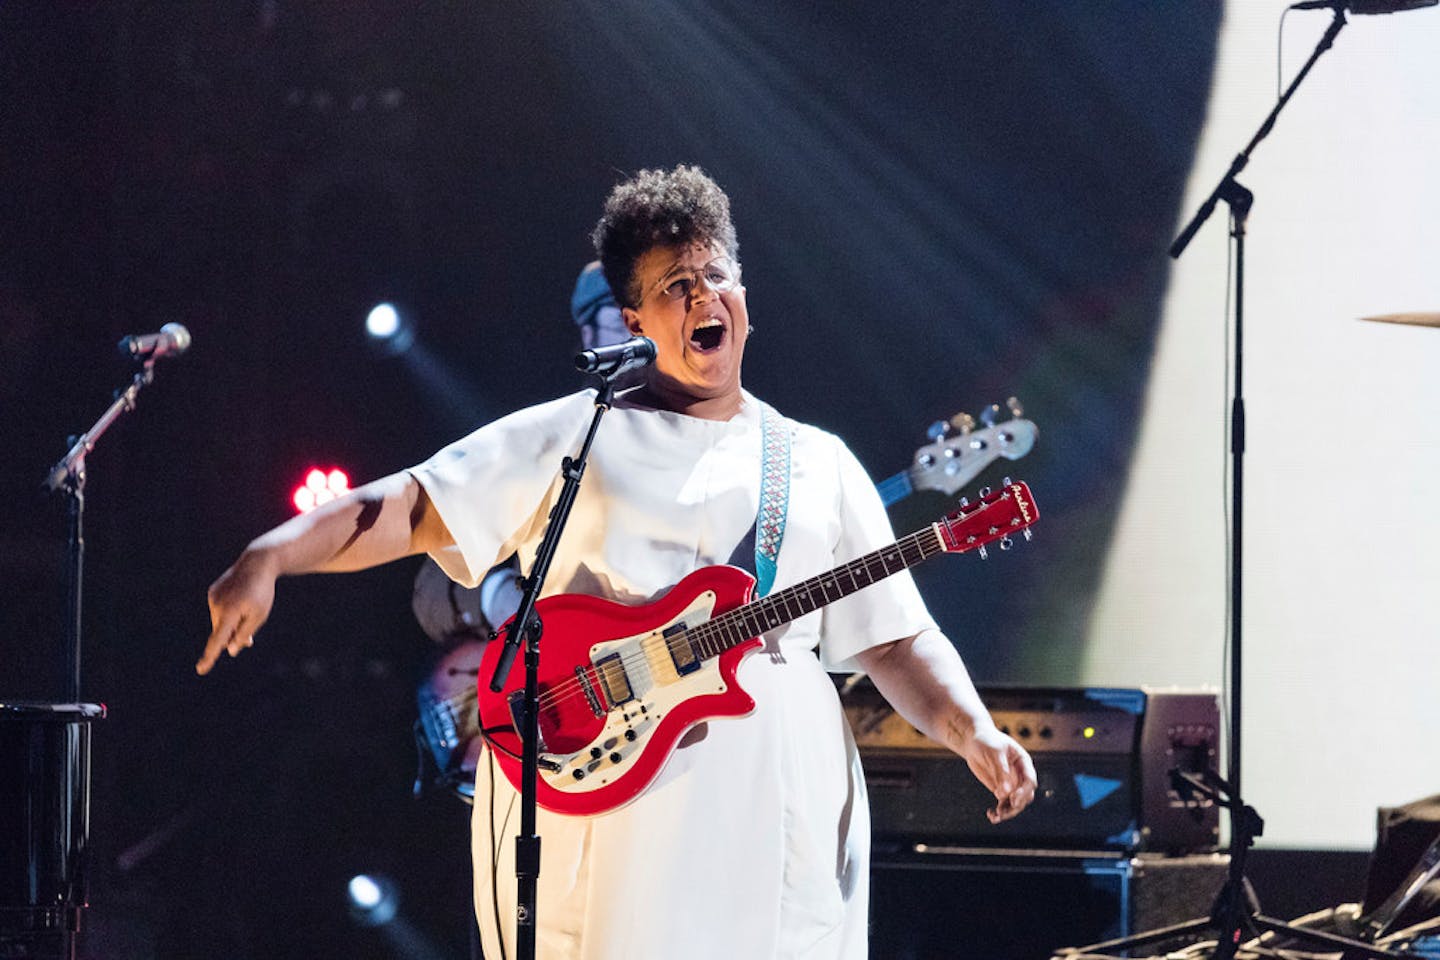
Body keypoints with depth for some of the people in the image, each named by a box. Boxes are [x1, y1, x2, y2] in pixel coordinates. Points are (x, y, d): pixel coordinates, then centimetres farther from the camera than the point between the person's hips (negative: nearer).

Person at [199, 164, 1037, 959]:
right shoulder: (576, 435, 10)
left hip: (778, 809, 2)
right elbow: (411, 508, 3)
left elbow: (897, 640, 14)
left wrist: (972, 733, -3)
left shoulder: (819, 465, 17)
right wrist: (268, 561, -11)